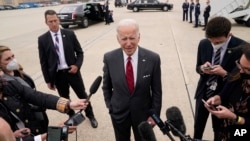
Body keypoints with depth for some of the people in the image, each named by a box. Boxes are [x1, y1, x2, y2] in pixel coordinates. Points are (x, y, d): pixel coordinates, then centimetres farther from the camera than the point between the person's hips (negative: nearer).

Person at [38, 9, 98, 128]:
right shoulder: (42, 39, -4)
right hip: (57, 75, 0)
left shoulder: (70, 34, -4)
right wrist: (48, 80, -1)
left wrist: (77, 65, -14)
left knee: (82, 95, 13)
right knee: (64, 98, 16)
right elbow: (43, 62, -1)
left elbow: (80, 52, 3)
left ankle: (90, 115, 36)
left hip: (72, 71, 0)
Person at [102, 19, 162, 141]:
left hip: (143, 113, 0)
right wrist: (110, 106, 2)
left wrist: (154, 114, -4)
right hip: (118, 113, 1)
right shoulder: (109, 58, -15)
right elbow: (106, 86, 1)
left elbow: (156, 90, -7)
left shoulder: (153, 59, -18)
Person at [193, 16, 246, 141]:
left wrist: (224, 73, -30)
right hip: (203, 93, 4)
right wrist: (202, 68, -20)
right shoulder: (203, 44, -8)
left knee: (219, 128, 19)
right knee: (198, 123, 25)